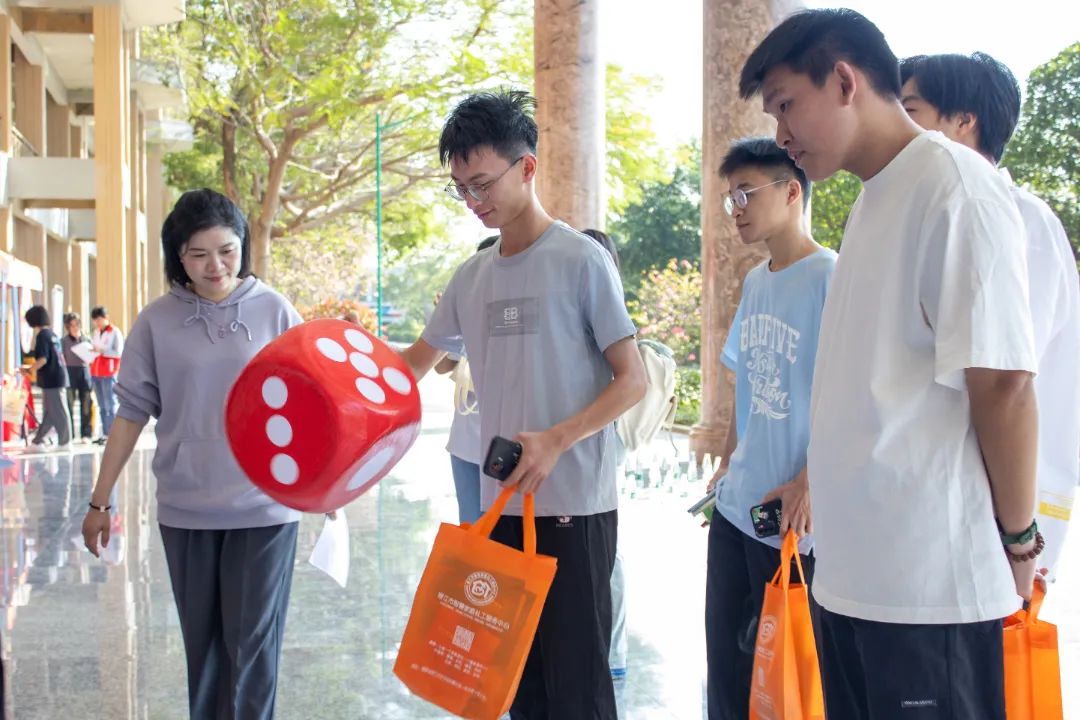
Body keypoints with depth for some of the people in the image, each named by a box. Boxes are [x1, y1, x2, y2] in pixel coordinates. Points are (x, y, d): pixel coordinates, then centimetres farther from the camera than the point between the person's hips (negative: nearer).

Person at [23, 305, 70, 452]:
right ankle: (37, 442, 15)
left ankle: (64, 442, 7)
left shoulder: (42, 335, -13)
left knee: (58, 412, 0)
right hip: (58, 376, 9)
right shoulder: (52, 334, 11)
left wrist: (29, 370, -12)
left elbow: (43, 359, -21)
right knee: (49, 412, 10)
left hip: (50, 379, -9)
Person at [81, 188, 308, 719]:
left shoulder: (274, 311, -3)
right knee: (202, 640, 13)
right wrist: (100, 501, 3)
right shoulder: (157, 321, -1)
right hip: (185, 509, 2)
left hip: (264, 506, -1)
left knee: (252, 643, 3)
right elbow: (133, 412, 3)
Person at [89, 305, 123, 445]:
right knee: (102, 406, 8)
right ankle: (105, 434, 10)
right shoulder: (96, 332, 17)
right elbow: (93, 347, 17)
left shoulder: (115, 332, -5)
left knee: (110, 405, -7)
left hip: (109, 373, -7)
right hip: (95, 372, 7)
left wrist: (102, 350, -21)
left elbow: (119, 352, -11)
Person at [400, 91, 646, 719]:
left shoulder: (582, 261, -6)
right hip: (501, 504, 6)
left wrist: (555, 441, -19)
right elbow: (418, 360, 25)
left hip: (574, 507, -6)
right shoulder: (472, 277, 12)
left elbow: (632, 379, -8)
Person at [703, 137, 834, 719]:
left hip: (793, 514, -8)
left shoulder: (831, 277, -13)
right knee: (725, 649, 14)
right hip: (737, 502, 8)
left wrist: (810, 483, -22)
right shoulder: (755, 282, 12)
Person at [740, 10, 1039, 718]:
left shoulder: (953, 187, -13)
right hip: (853, 573, 8)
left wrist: (1017, 540, -7)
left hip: (930, 581, -8)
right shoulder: (876, 198, 13)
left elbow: (1003, 384, -15)